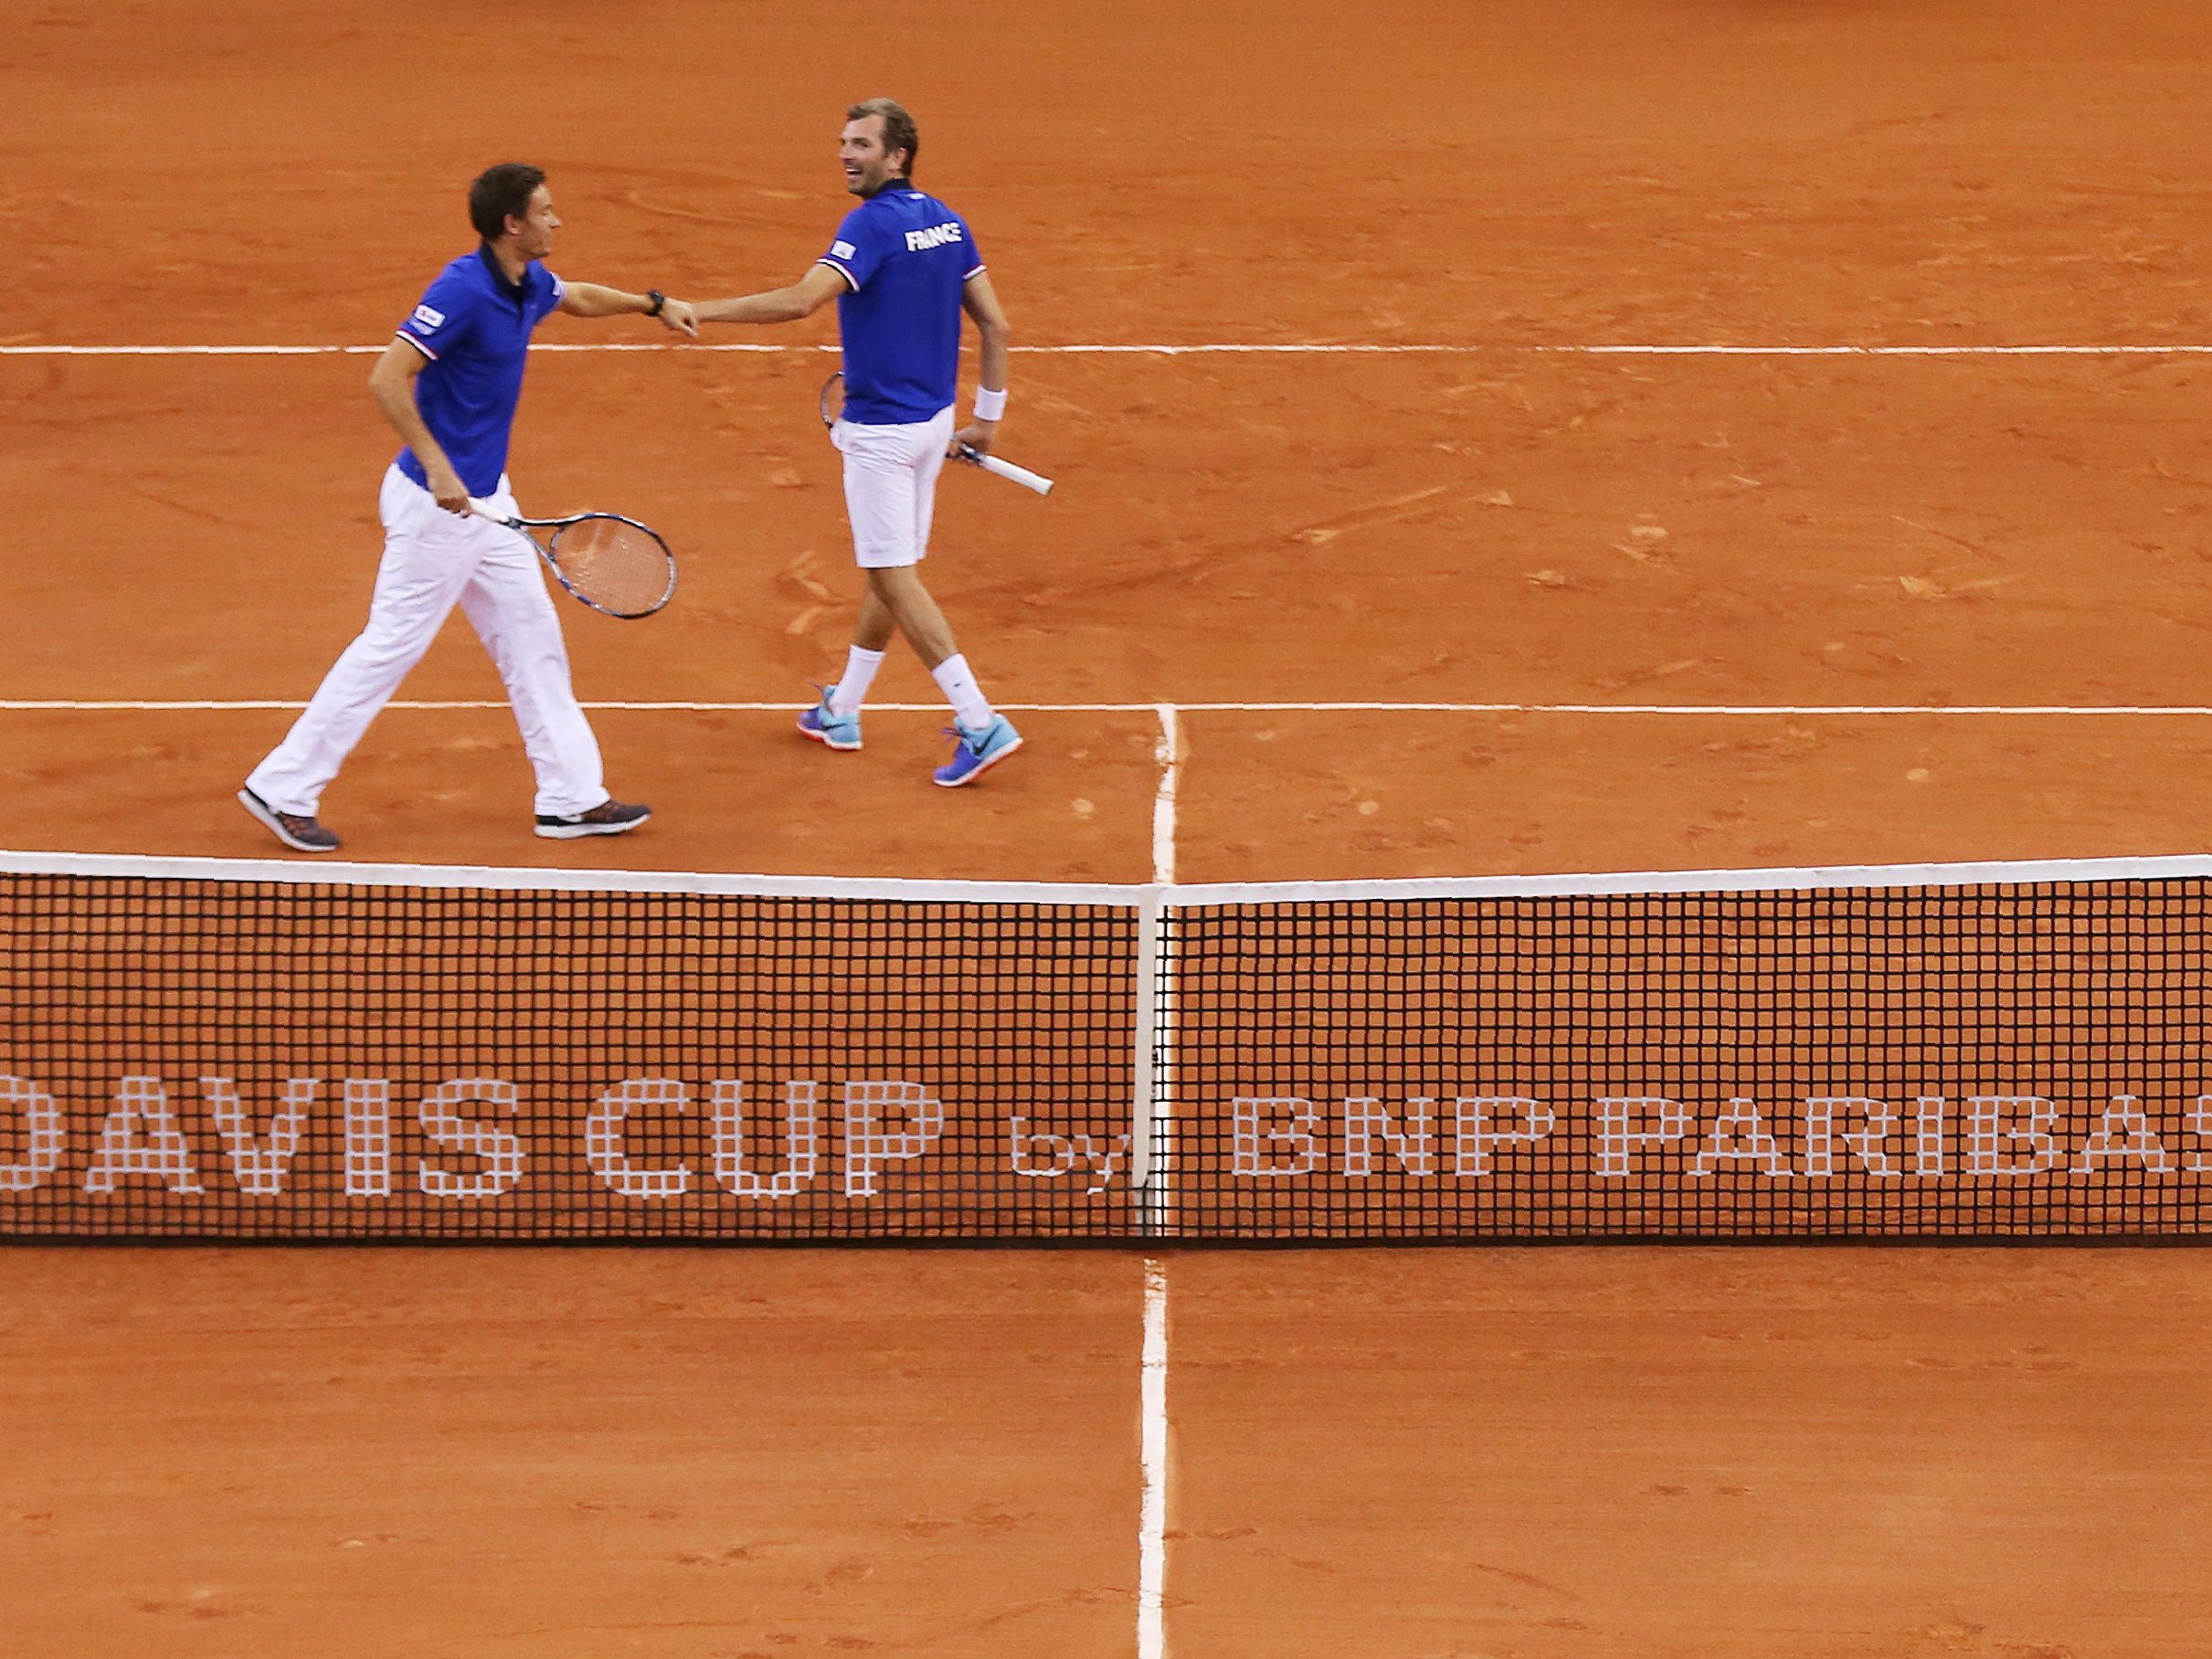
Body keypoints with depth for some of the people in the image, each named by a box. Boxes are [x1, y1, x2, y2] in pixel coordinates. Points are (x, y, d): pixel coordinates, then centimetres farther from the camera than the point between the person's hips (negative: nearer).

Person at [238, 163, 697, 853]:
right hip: (436, 505, -9)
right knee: (390, 648, -3)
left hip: (485, 502, 9)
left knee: (533, 638, 11)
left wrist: (652, 304, 35)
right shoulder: (463, 290, -23)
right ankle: (283, 789, 6)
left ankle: (572, 796, 17)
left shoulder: (528, 285, 5)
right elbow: (387, 380, -29)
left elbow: (577, 297, 32)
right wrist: (438, 467, -31)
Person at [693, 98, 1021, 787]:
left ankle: (980, 722, -13)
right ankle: (842, 711, 31)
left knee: (894, 577, -5)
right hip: (932, 421, 9)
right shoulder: (946, 222, 6)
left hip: (881, 431, -9)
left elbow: (801, 300, -31)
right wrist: (987, 418, 16)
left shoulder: (874, 224, -19)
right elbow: (995, 325, 9)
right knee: (889, 571, 17)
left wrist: (703, 311, -26)